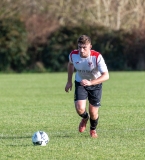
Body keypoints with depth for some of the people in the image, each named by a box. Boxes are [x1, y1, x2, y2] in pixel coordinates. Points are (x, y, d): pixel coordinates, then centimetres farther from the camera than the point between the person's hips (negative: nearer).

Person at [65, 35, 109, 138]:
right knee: (80, 108, -19)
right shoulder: (73, 55, -19)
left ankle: (93, 129, 36)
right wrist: (69, 81, 9)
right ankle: (85, 118, 21)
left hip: (95, 84, -2)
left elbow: (106, 76, -33)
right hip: (80, 83, 2)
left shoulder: (97, 57, -30)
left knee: (93, 113, 0)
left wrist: (90, 82, -45)